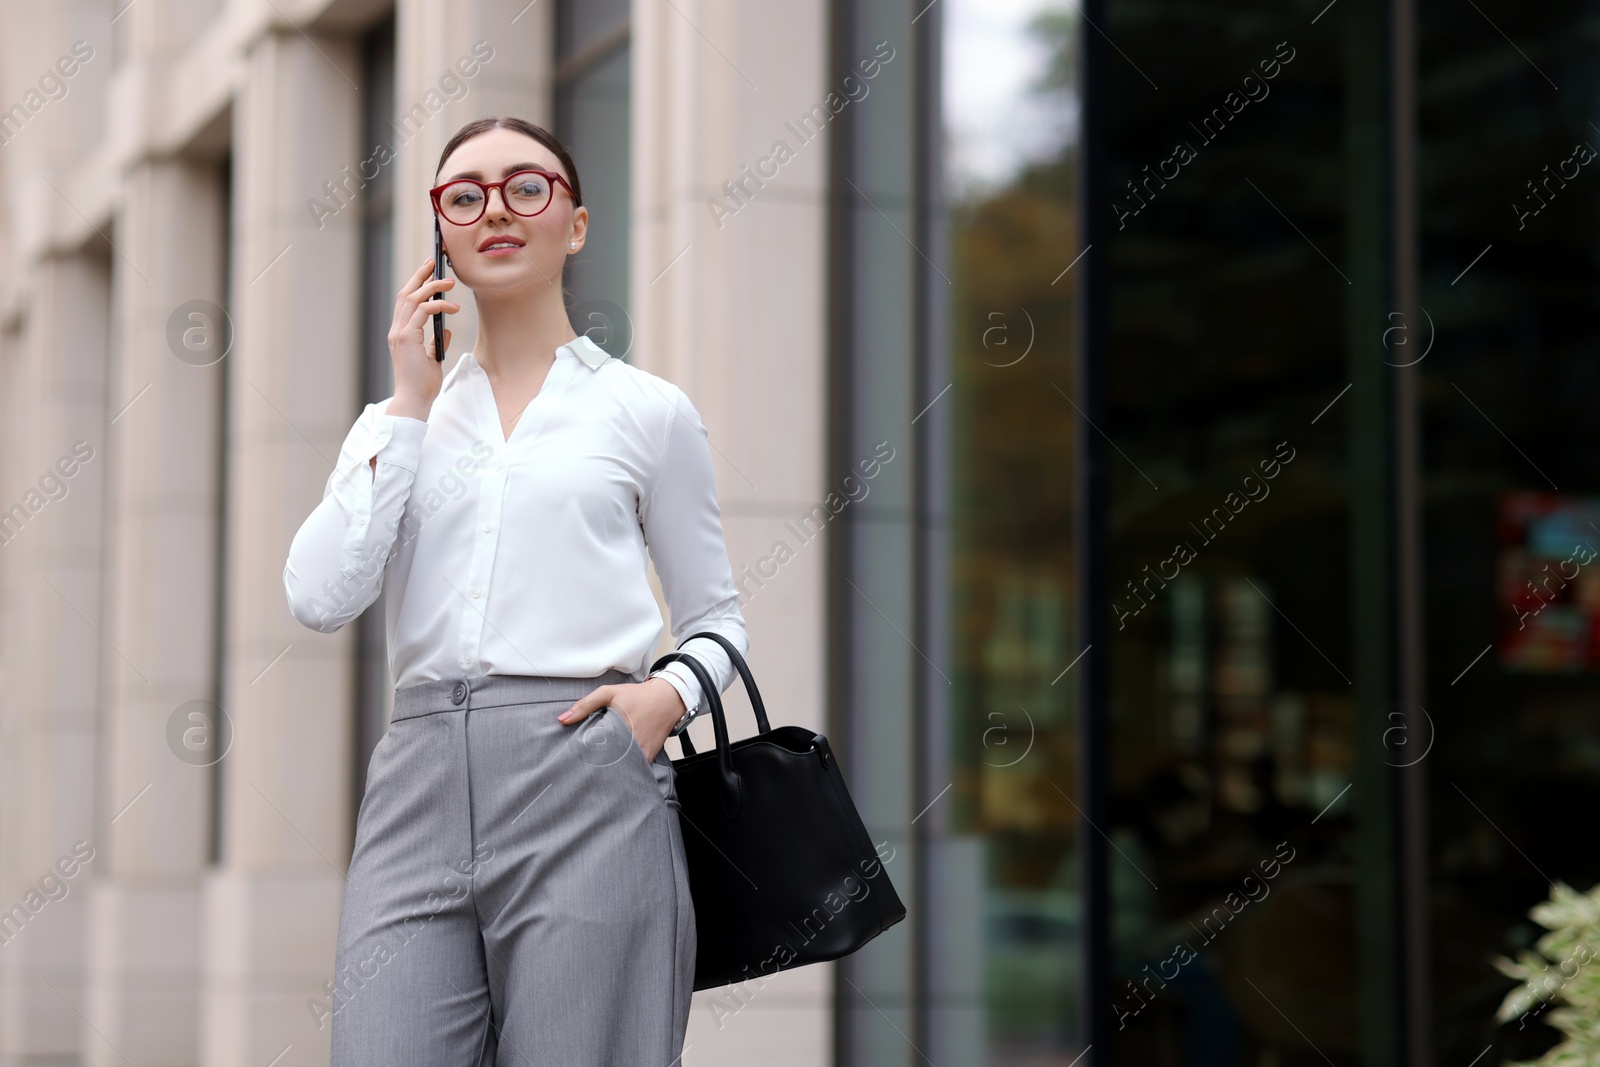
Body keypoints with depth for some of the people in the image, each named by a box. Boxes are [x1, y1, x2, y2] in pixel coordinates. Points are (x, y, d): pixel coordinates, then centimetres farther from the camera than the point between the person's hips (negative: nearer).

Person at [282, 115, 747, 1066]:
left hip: (583, 781, -2)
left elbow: (717, 618, 14)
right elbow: (321, 597, 1)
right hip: (421, 779, 2)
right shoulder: (399, 420, 17)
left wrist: (669, 694, -7)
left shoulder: (646, 410, 9)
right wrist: (412, 406, 3)